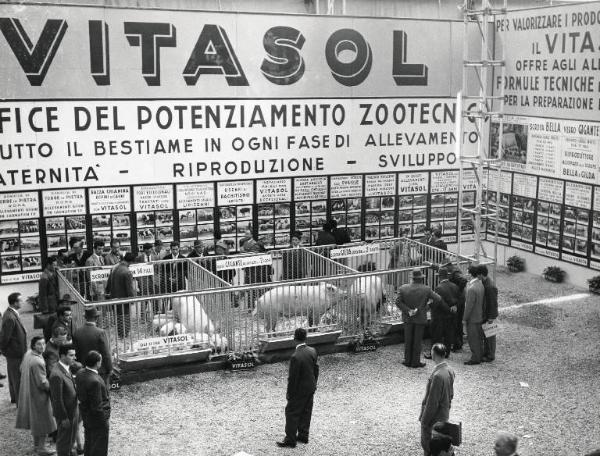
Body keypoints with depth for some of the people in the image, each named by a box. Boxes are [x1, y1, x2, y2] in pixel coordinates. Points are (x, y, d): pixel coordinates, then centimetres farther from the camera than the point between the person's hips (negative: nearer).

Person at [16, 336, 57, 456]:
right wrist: (52, 387, -9)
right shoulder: (37, 362, -31)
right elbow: (42, 383, -26)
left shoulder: (28, 354, -5)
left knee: (34, 419, 22)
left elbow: (22, 369, 12)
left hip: (28, 392, 9)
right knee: (43, 420, 8)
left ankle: (36, 444, 36)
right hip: (38, 394, -9)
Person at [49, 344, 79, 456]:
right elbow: (57, 399, -25)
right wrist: (64, 418, -18)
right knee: (64, 439, 12)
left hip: (73, 412, 9)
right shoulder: (57, 375, -30)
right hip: (65, 413, -9)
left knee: (72, 437, 26)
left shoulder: (67, 368, 0)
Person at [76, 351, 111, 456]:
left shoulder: (80, 373, -8)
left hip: (85, 415, 8)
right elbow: (97, 406, -27)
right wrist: (104, 418, -13)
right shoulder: (95, 381, -33)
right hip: (97, 419, -8)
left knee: (89, 443, 27)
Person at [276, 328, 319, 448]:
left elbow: (293, 378, -22)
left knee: (291, 413, 6)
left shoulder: (296, 357, -27)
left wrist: (289, 393, -10)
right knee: (306, 412, 18)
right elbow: (316, 369, 7)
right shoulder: (312, 351, -5)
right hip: (311, 388, 7)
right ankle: (303, 436, 31)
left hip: (300, 390, -7)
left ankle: (290, 440, 12)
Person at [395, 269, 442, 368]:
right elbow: (438, 299, -9)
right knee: (417, 341, 7)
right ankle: (415, 362, 12)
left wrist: (408, 310, -11)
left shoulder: (403, 288, -8)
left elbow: (398, 302, -10)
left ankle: (408, 360, 18)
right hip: (420, 319, -2)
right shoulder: (426, 289, -14)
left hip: (408, 318, 2)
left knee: (408, 340, 13)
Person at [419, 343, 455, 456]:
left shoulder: (438, 375, -30)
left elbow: (432, 402, -25)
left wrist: (424, 420, -15)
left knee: (427, 446, 6)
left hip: (434, 417, -8)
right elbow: (451, 394, 10)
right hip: (444, 415, 8)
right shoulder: (449, 370, -2)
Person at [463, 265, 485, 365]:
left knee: (473, 339, 3)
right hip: (479, 316, 9)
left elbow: (469, 305, -22)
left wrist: (464, 318, -14)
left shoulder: (472, 288, -26)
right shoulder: (480, 284, 1)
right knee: (479, 337, 19)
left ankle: (475, 358, 11)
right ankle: (480, 355, 31)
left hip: (472, 318, -9)